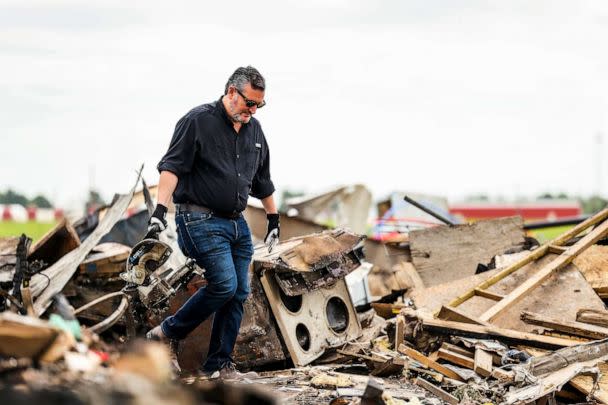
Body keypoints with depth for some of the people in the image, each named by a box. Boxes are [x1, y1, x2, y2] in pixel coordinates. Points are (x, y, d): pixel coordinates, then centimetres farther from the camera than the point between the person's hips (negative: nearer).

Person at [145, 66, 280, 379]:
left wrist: (273, 219, 30)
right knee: (224, 284, -18)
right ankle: (166, 334, -1)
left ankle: (218, 364, 12)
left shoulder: (254, 130, 15)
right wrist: (160, 209, -27)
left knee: (238, 293, 3)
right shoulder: (198, 121, -7)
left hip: (236, 223, 8)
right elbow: (172, 166, -15)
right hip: (201, 220, -8)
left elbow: (262, 180, 27)